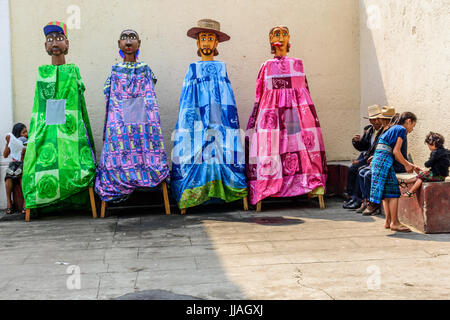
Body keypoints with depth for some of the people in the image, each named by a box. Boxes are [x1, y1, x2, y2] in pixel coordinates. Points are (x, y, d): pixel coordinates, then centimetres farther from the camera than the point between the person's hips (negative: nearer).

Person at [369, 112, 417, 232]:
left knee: (387, 192, 12)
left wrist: (408, 163, 23)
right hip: (384, 159, -10)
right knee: (393, 192, -6)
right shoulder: (402, 130, -3)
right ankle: (394, 223, -4)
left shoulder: (394, 129, 24)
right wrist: (406, 165, 1)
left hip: (377, 159, 10)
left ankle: (388, 222, 15)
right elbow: (396, 151, -11)